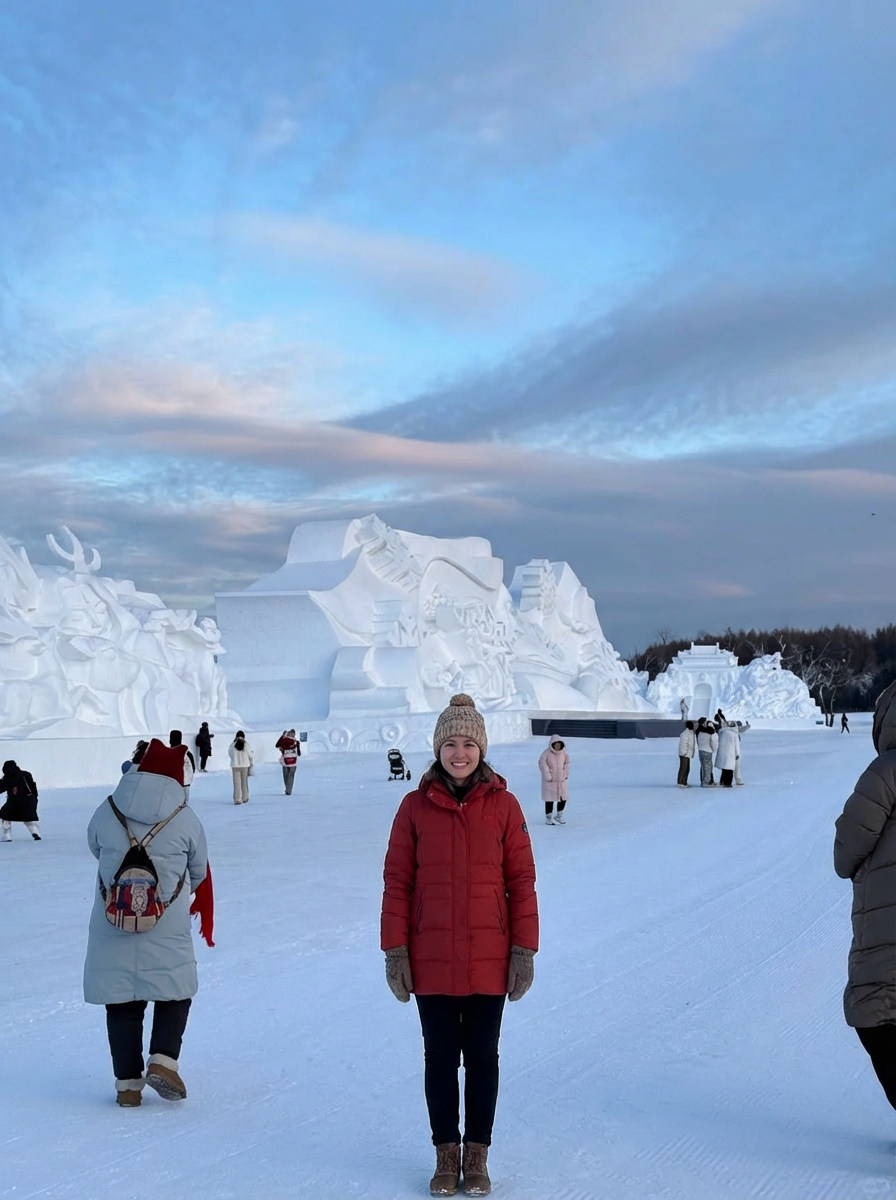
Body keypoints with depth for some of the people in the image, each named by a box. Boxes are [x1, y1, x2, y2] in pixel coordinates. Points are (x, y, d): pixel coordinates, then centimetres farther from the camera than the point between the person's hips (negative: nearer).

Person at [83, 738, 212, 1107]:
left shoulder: (107, 811, -3)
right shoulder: (185, 818, -6)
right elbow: (199, 871, 7)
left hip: (113, 927, 2)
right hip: (167, 931, -2)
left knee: (122, 1002, 10)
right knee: (175, 992, 15)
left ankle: (128, 1083, 12)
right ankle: (162, 1060, -1)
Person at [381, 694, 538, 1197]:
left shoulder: (504, 805, -3)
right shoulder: (416, 806, -3)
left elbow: (522, 881, -1)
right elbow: (397, 882, -1)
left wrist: (525, 951, -3)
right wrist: (395, 952, -4)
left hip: (488, 960, 0)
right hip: (431, 962, 0)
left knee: (482, 1057, 10)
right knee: (440, 1058, 10)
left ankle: (477, 1155, 24)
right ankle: (447, 1153, 24)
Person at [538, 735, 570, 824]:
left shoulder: (563, 753, 4)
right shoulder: (546, 753, -13)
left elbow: (566, 763, 17)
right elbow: (542, 764, -14)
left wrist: (566, 774, 10)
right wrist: (548, 776, -15)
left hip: (561, 780, 5)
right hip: (550, 780, -5)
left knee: (563, 798, 8)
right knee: (550, 799, -1)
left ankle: (559, 816, 28)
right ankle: (548, 818, 13)